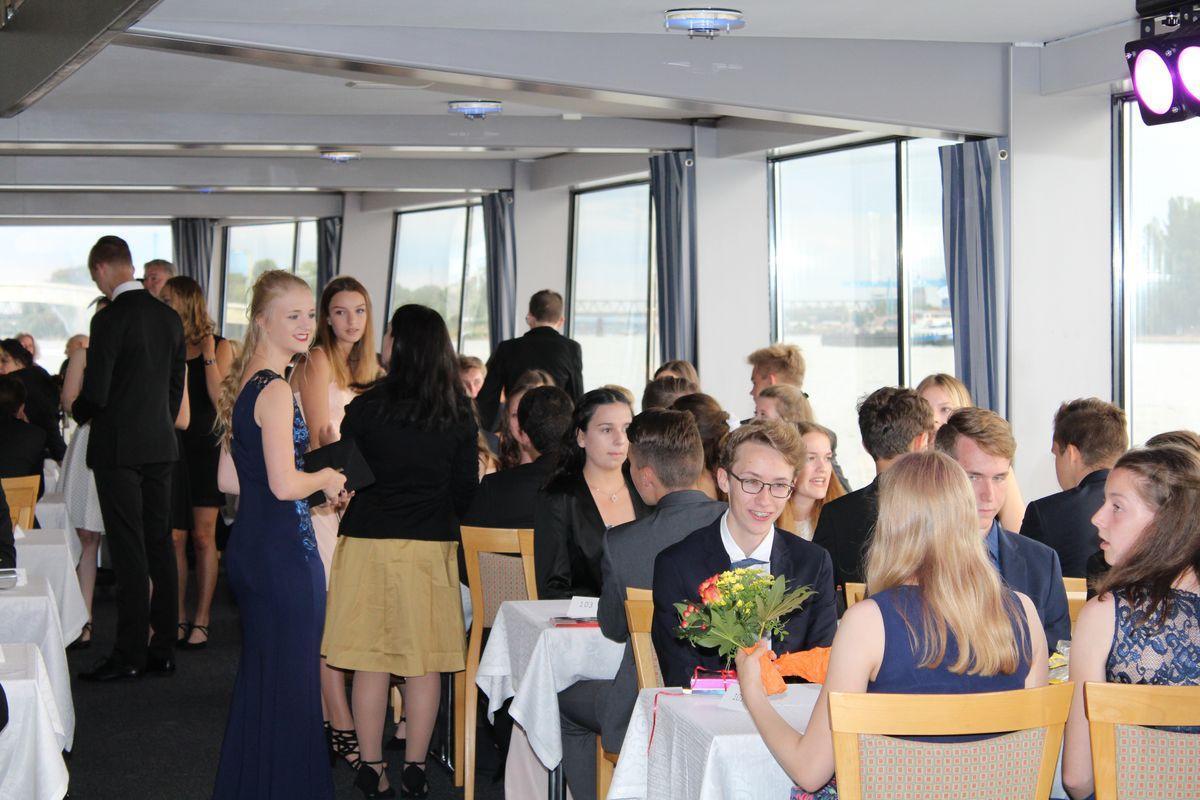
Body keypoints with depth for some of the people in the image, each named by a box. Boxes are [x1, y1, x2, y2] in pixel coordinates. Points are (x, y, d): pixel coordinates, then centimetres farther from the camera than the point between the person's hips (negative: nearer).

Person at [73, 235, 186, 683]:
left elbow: (95, 392, -16)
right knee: (159, 545, 10)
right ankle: (164, 649, 15)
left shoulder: (110, 319, -15)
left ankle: (130, 655, -1)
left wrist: (79, 411, 5)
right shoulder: (169, 317, 7)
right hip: (160, 446, 7)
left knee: (128, 553, -4)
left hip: (119, 448, -7)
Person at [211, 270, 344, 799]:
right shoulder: (276, 391, -16)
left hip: (247, 548, 10)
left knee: (257, 677, 19)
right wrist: (326, 478, -4)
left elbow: (228, 479, 15)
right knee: (290, 679, -1)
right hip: (284, 553, -10)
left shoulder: (242, 385, 12)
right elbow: (285, 485, -23)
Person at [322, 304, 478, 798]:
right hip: (432, 546, 2)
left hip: (370, 542, -2)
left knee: (371, 660, 5)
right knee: (424, 662, 8)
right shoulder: (458, 414, 0)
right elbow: (466, 491, 4)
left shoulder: (367, 408, -8)